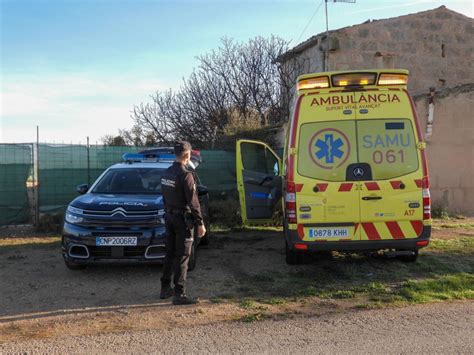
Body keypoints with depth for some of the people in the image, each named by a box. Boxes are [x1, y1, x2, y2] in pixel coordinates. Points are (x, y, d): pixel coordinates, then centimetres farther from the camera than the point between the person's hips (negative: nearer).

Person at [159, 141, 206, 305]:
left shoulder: (166, 173, 7)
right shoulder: (185, 175, -18)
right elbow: (193, 202, -19)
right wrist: (200, 223, -14)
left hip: (169, 217, 8)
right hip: (182, 219, -8)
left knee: (170, 254, 16)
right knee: (182, 257, -3)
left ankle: (165, 288, 23)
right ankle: (179, 294, -1)